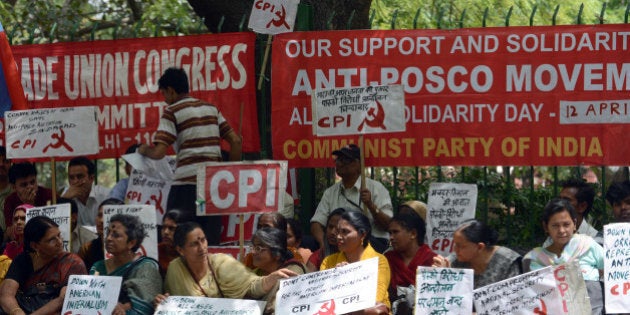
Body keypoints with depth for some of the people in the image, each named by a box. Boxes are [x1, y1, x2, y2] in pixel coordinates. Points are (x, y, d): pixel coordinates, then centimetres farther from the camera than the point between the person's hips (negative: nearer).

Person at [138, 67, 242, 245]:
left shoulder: (172, 112, -1)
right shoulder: (211, 108, 17)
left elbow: (159, 152, -10)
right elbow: (236, 141, 13)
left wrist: (144, 150, 11)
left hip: (187, 183, -6)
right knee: (211, 242, 6)